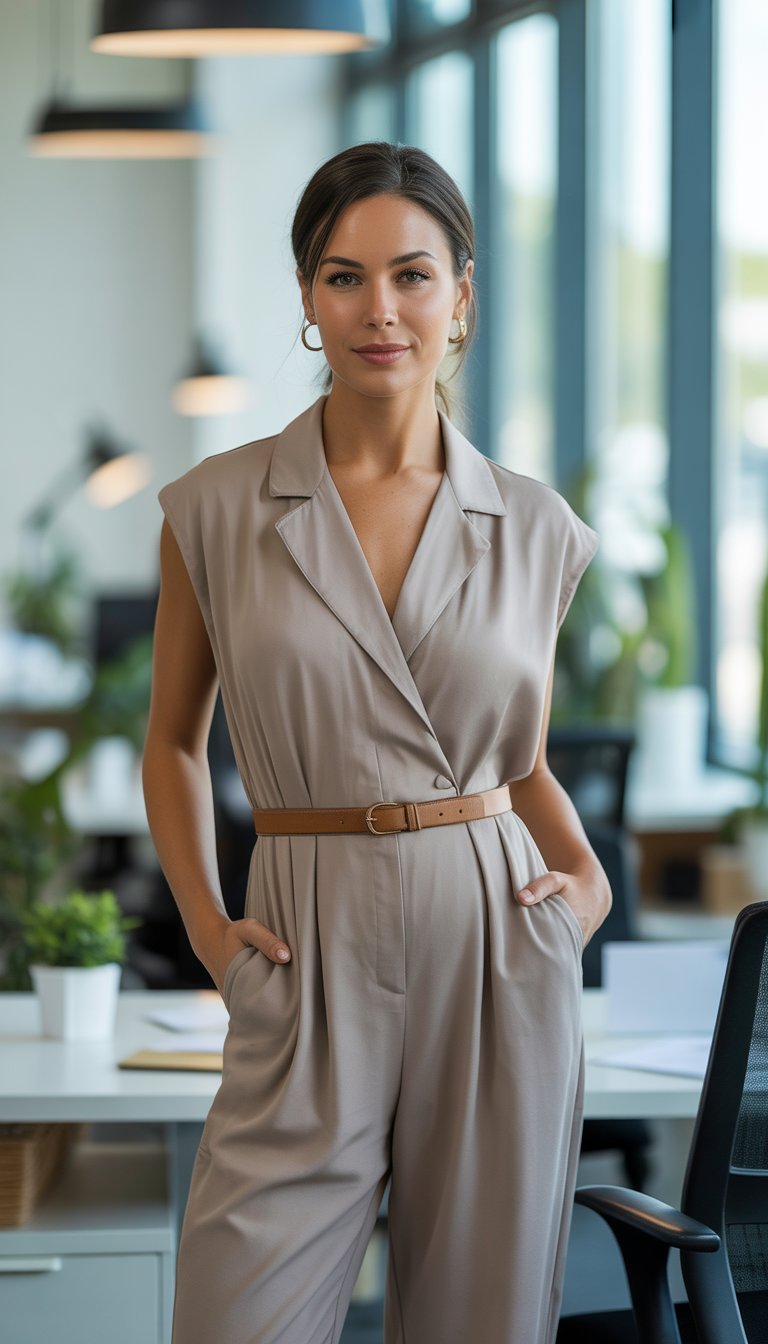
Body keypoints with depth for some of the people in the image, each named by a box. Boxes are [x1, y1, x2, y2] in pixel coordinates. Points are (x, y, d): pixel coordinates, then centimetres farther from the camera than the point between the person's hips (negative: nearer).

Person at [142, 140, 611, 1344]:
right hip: (313, 972, -1)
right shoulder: (218, 509, 0)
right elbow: (174, 737, 13)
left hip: (499, 963, 1)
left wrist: (588, 879, 0)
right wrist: (202, 920, 0)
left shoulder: (535, 531, 5)